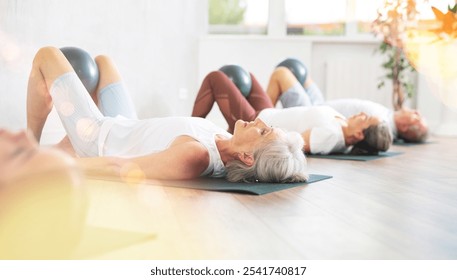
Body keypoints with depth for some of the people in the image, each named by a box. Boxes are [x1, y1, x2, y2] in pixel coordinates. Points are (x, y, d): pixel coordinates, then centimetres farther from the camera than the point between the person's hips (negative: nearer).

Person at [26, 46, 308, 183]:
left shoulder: (193, 156, -45)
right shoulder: (227, 146, -22)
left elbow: (119, 166, -38)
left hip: (100, 137, -7)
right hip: (126, 128, 7)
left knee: (46, 55, 7)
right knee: (102, 60, 29)